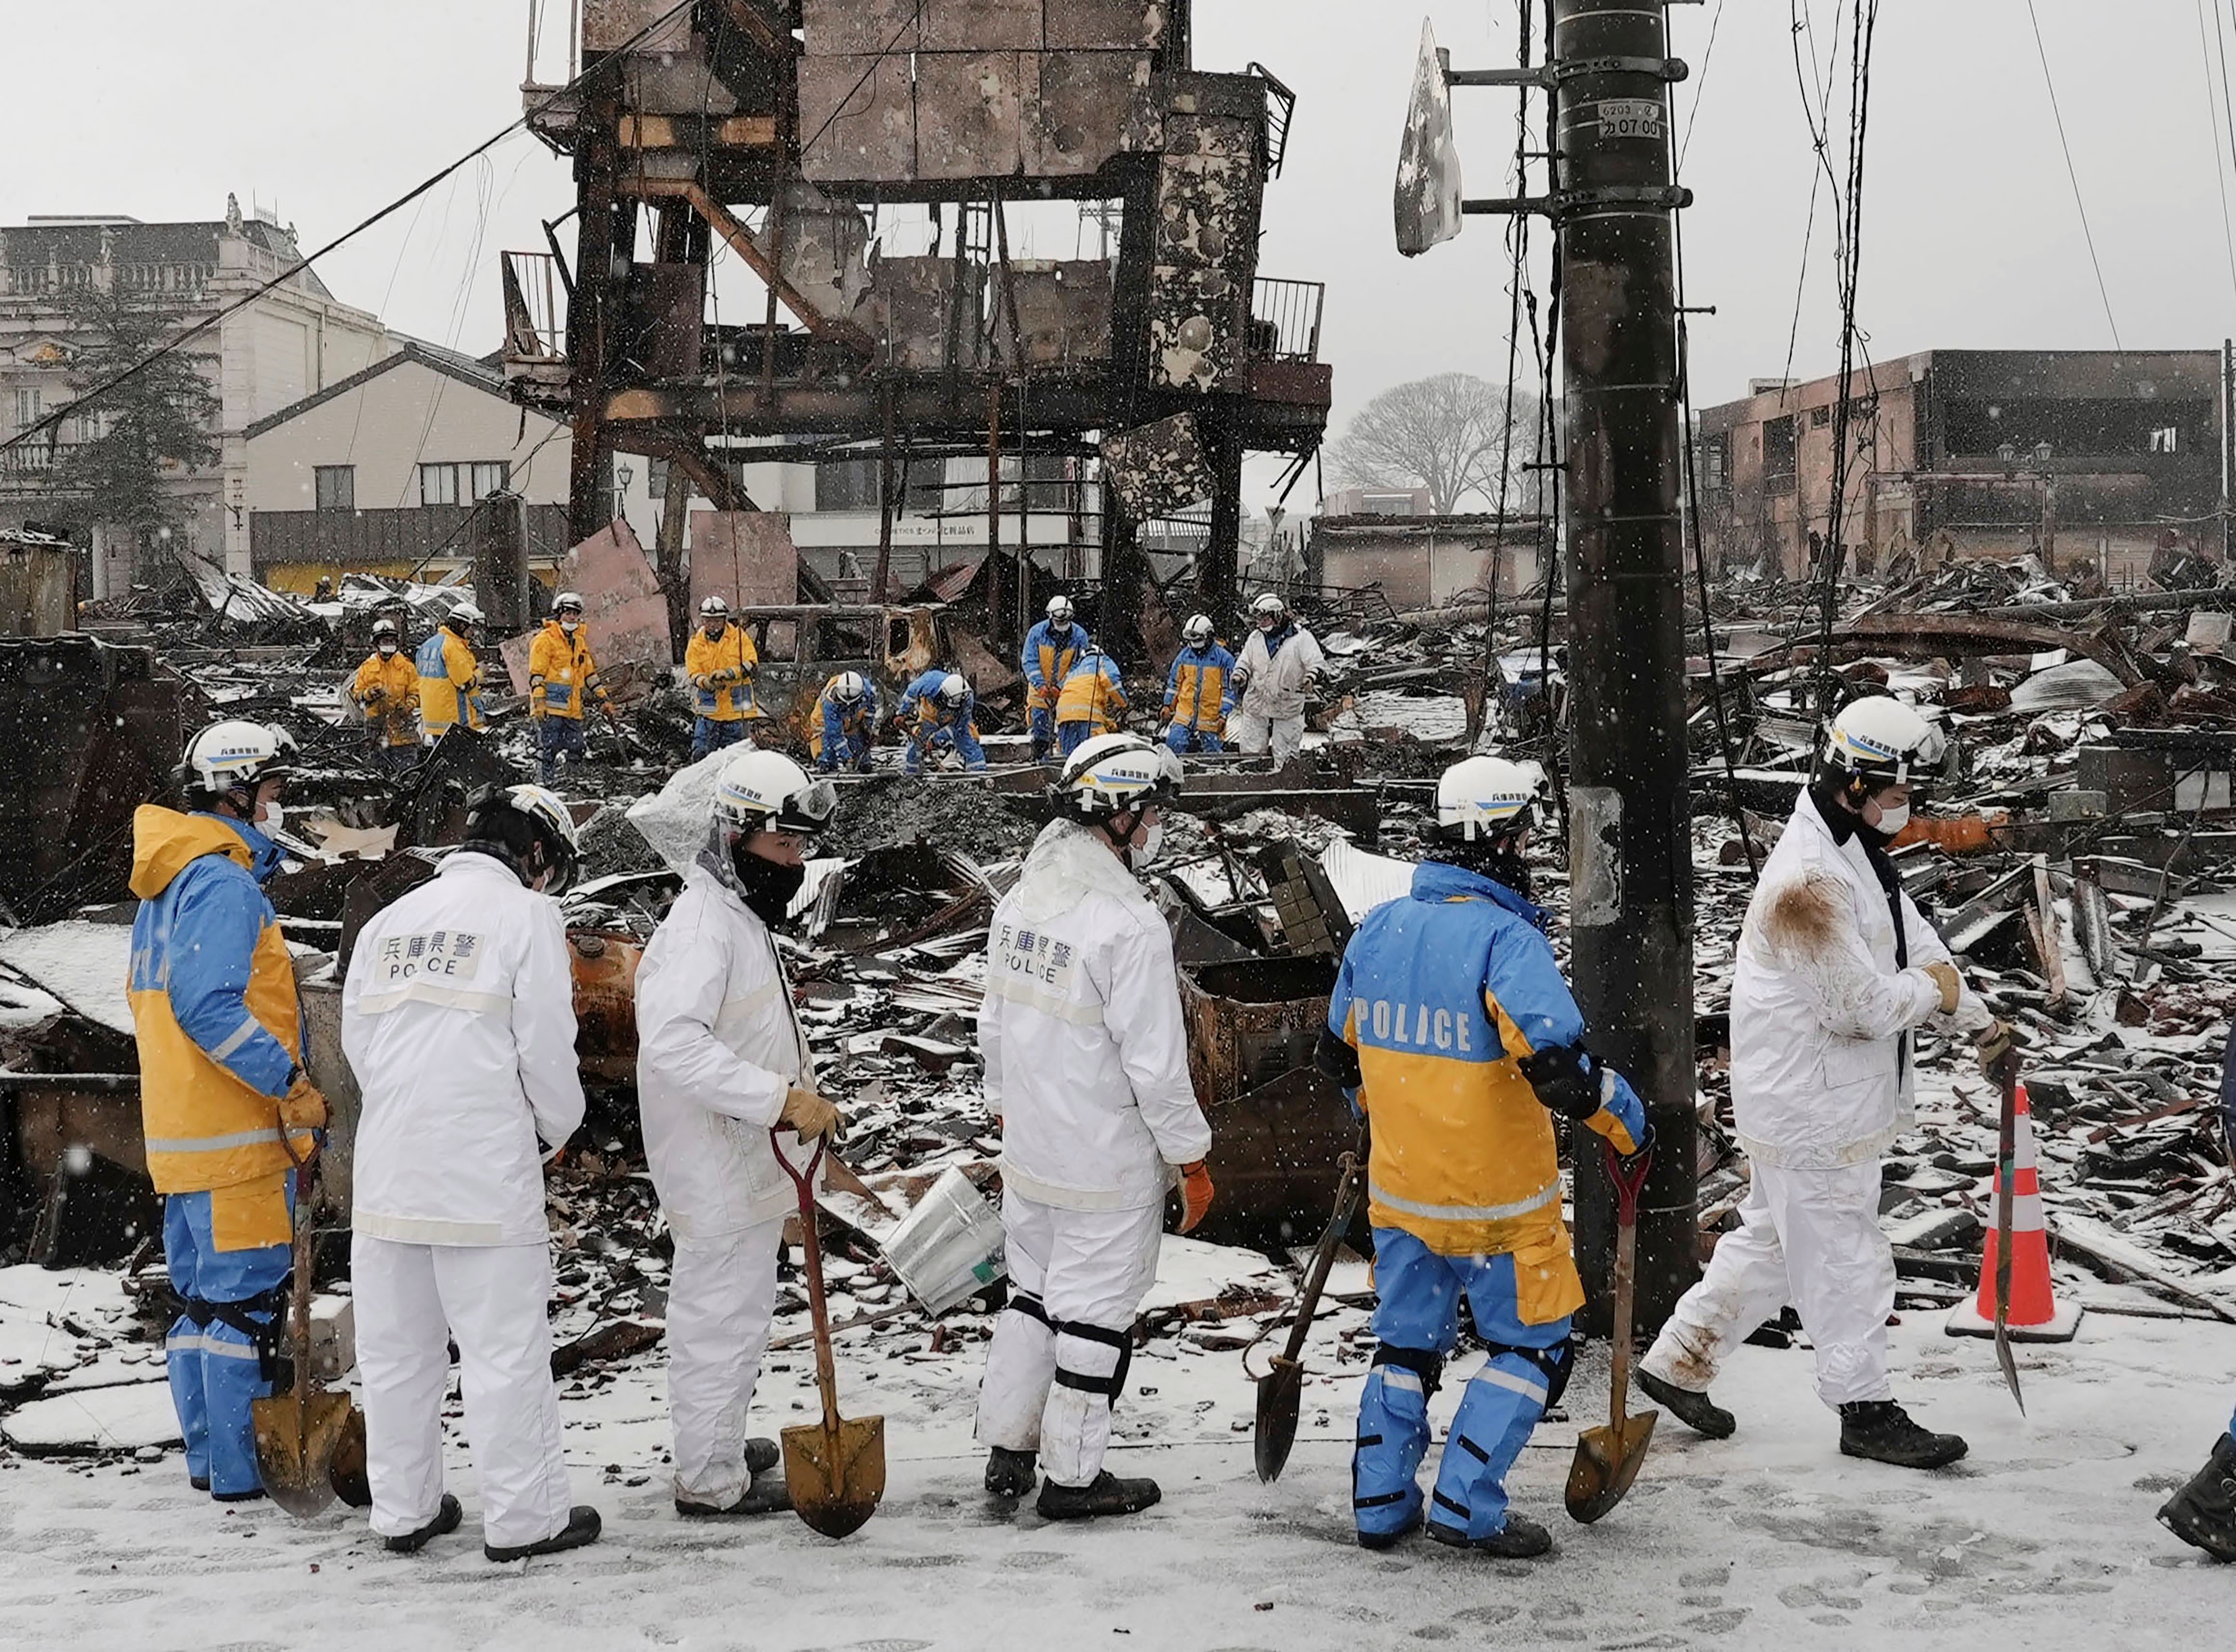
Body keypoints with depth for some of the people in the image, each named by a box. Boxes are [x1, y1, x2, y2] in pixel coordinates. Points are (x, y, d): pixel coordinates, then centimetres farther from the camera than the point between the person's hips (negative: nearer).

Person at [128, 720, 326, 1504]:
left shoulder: (169, 883, 17)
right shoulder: (223, 882, -15)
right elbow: (209, 1007, -25)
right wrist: (291, 1084, -20)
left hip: (180, 1131, 10)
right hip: (235, 1132, -10)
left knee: (201, 1294, 15)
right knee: (246, 1298, -6)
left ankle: (210, 1454, 23)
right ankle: (244, 1468, -2)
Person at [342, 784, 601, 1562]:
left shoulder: (391, 919, 14)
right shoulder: (527, 915, -3)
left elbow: (358, 1041, 14)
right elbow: (546, 1048, -6)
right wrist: (557, 1126, 11)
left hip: (388, 1168, 6)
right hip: (486, 1169, -6)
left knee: (397, 1345, 13)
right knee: (505, 1345, 1)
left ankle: (403, 1510, 21)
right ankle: (524, 1516, 6)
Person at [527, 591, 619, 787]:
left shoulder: (580, 641, 21)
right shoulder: (546, 639, -3)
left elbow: (589, 673, 26)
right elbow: (537, 673, -9)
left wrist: (604, 698, 21)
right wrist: (539, 701, -18)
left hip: (573, 708, 7)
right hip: (551, 707, -7)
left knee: (576, 752, 5)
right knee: (548, 750, -10)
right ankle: (544, 783, -10)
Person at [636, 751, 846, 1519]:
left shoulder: (745, 918, 13)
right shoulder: (701, 927, -21)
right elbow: (673, 1042, -34)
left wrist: (802, 1096, 12)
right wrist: (780, 1100, -34)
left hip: (746, 1160, 10)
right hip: (717, 1168, -10)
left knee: (735, 1306, 22)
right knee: (724, 1314, -1)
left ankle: (717, 1443, 37)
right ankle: (710, 1480, 9)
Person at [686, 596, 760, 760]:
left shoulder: (738, 637, 2)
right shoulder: (696, 643, 5)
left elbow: (752, 665, -8)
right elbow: (693, 672, -2)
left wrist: (729, 674, -24)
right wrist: (705, 682, -25)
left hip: (735, 709, -1)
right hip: (709, 710, 1)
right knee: (700, 755, -8)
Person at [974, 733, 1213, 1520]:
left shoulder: (1020, 899, 1)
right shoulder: (1130, 923, -23)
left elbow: (995, 1025, 11)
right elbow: (1156, 1062, -21)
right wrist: (1192, 1160, -10)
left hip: (1027, 1152, 7)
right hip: (1109, 1164, -7)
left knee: (1033, 1292, 21)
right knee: (1096, 1310, 6)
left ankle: (1007, 1448, 28)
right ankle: (1073, 1476, 17)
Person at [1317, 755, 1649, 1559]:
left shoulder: (1380, 928, 1)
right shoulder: (1504, 937, -21)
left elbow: (1341, 1052, 12)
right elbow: (1556, 1064, -28)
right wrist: (1627, 1120, -10)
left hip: (1401, 1188, 6)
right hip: (1496, 1196, -6)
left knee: (1408, 1341, 20)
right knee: (1531, 1346, 11)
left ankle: (1380, 1503, 23)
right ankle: (1468, 1505, 8)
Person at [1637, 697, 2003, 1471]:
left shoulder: (1858, 851, 9)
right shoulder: (1809, 880, -25)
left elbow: (1915, 942, 18)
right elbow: (1864, 1005, -25)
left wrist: (1978, 1022, 13)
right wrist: (1934, 991, -6)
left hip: (1832, 1095, 11)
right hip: (1811, 1108, -11)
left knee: (1772, 1238, 19)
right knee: (1845, 1259, 1)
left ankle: (1678, 1361, 28)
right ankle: (1865, 1410, 12)